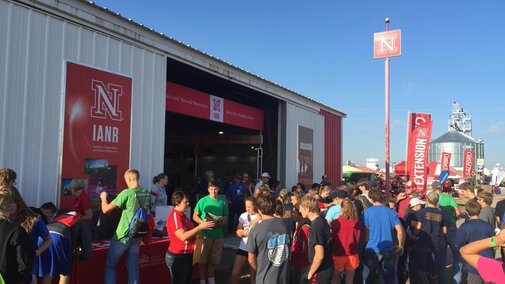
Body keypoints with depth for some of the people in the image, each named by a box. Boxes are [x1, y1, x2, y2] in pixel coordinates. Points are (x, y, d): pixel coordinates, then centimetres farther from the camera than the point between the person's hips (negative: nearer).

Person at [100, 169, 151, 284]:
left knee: (110, 265, 11)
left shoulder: (127, 193, -17)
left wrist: (103, 197, 4)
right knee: (133, 267, 14)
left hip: (123, 235, -5)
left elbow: (105, 209, -14)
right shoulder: (147, 193, 1)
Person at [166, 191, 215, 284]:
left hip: (187, 255, 9)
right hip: (177, 257, -9)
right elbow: (183, 236, -27)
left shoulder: (182, 215, 10)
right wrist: (200, 227, -26)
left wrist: (203, 226, 3)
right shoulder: (174, 217, -20)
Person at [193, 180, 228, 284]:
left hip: (218, 235, 3)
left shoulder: (222, 202, 3)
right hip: (205, 234, -3)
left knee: (213, 259, 14)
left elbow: (226, 218, 11)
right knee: (203, 259, 4)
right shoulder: (202, 201, -6)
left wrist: (222, 221, -11)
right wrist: (203, 222, -20)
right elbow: (195, 216, -2)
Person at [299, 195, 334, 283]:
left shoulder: (316, 226, -23)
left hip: (321, 271, -8)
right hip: (326, 267, 8)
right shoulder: (323, 221, 3)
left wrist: (310, 273, -15)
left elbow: (319, 255, -28)